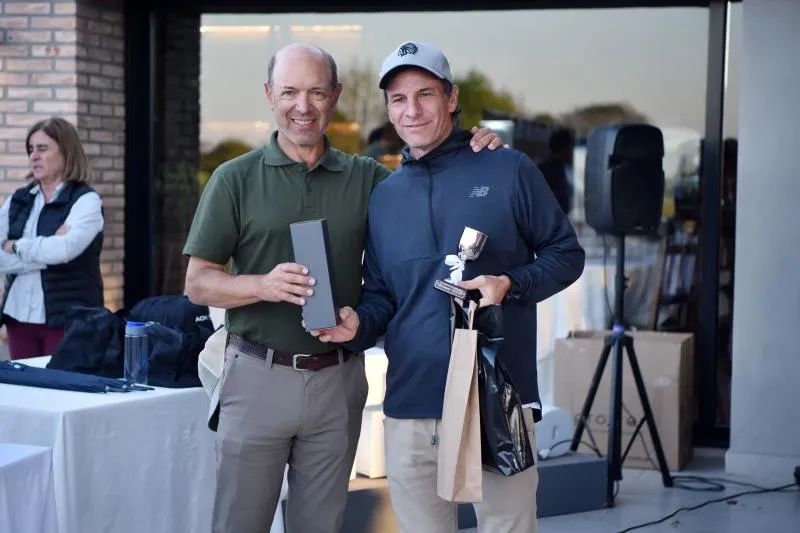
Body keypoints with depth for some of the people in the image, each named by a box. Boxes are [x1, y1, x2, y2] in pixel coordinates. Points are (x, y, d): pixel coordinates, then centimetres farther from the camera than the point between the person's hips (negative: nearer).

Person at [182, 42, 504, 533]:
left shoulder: (366, 178, 7)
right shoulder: (236, 179, 0)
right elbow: (198, 284, -1)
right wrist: (263, 285, -20)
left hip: (339, 379, 2)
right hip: (259, 376, -2)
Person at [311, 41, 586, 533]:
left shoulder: (509, 170, 0)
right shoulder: (383, 197, 12)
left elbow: (567, 253, 4)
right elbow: (380, 296, 15)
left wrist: (510, 284, -14)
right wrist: (356, 326, -7)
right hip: (411, 407, 4)